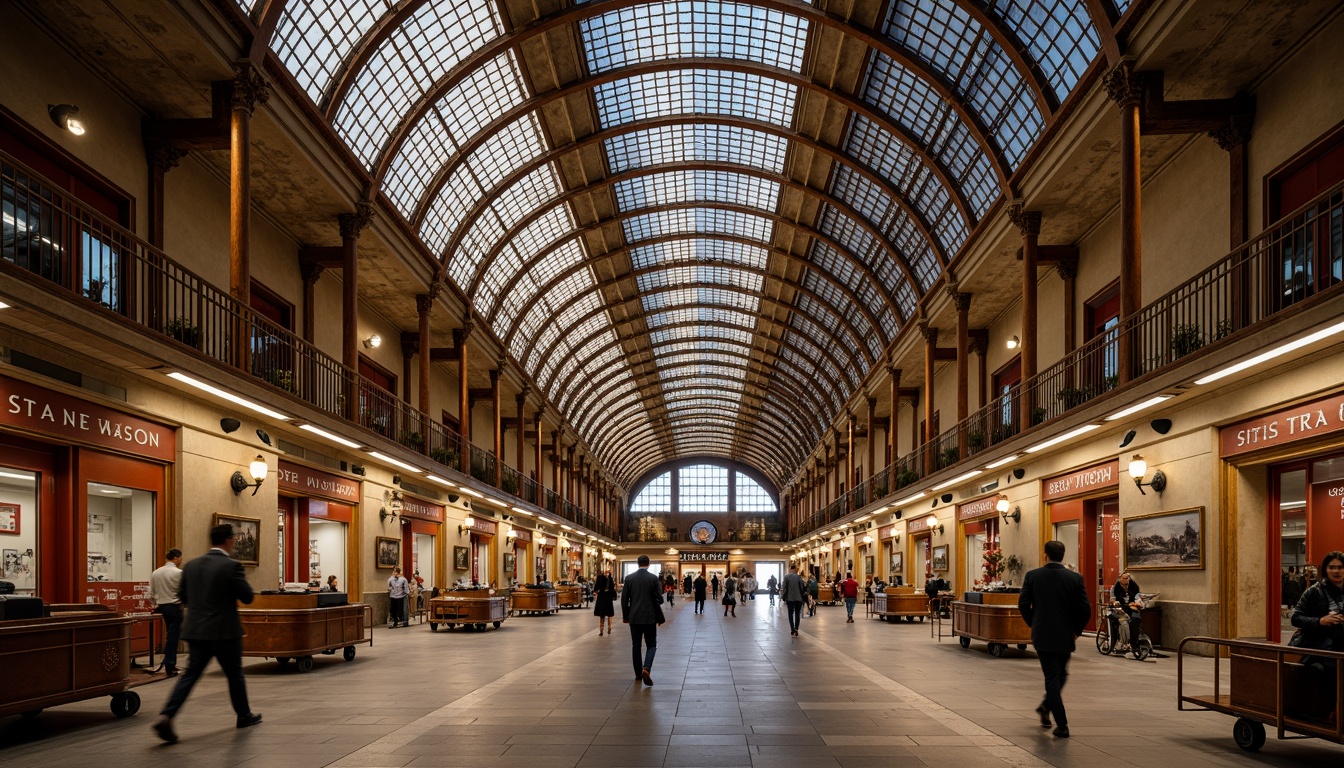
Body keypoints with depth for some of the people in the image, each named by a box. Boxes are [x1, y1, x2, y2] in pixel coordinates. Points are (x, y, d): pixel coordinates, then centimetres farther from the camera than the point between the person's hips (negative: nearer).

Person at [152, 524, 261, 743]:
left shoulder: (191, 565, 5)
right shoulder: (231, 566, -14)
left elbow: (182, 596, 14)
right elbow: (247, 597, -12)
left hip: (195, 630, 5)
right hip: (224, 631, -5)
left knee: (190, 674, 5)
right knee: (235, 674, 12)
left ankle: (166, 716, -11)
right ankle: (244, 715, 27)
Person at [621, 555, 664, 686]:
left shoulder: (629, 578, -1)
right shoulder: (654, 578, -8)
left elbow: (624, 599, 1)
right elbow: (659, 599, -7)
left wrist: (625, 615, 12)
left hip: (634, 617, 2)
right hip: (650, 617, -2)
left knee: (636, 646, 12)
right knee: (651, 645, 7)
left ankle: (638, 674, 16)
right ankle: (646, 668, -15)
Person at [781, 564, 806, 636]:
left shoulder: (786, 577, -6)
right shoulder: (799, 577, -5)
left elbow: (785, 588, -5)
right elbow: (802, 588, -2)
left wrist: (783, 598, 2)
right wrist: (803, 593, 16)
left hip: (790, 598, -1)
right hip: (798, 598, 1)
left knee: (790, 614, 8)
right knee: (797, 614, 10)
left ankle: (792, 630, -2)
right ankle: (796, 630, 6)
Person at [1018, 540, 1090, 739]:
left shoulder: (1032, 575, -5)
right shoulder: (1075, 578, -5)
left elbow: (1023, 604, -3)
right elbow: (1085, 610, -7)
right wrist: (1076, 630, 8)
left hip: (1042, 635, 0)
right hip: (1065, 636, 0)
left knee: (1052, 678, 4)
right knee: (1060, 675, 24)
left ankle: (1062, 726, 0)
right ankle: (1046, 707, 23)